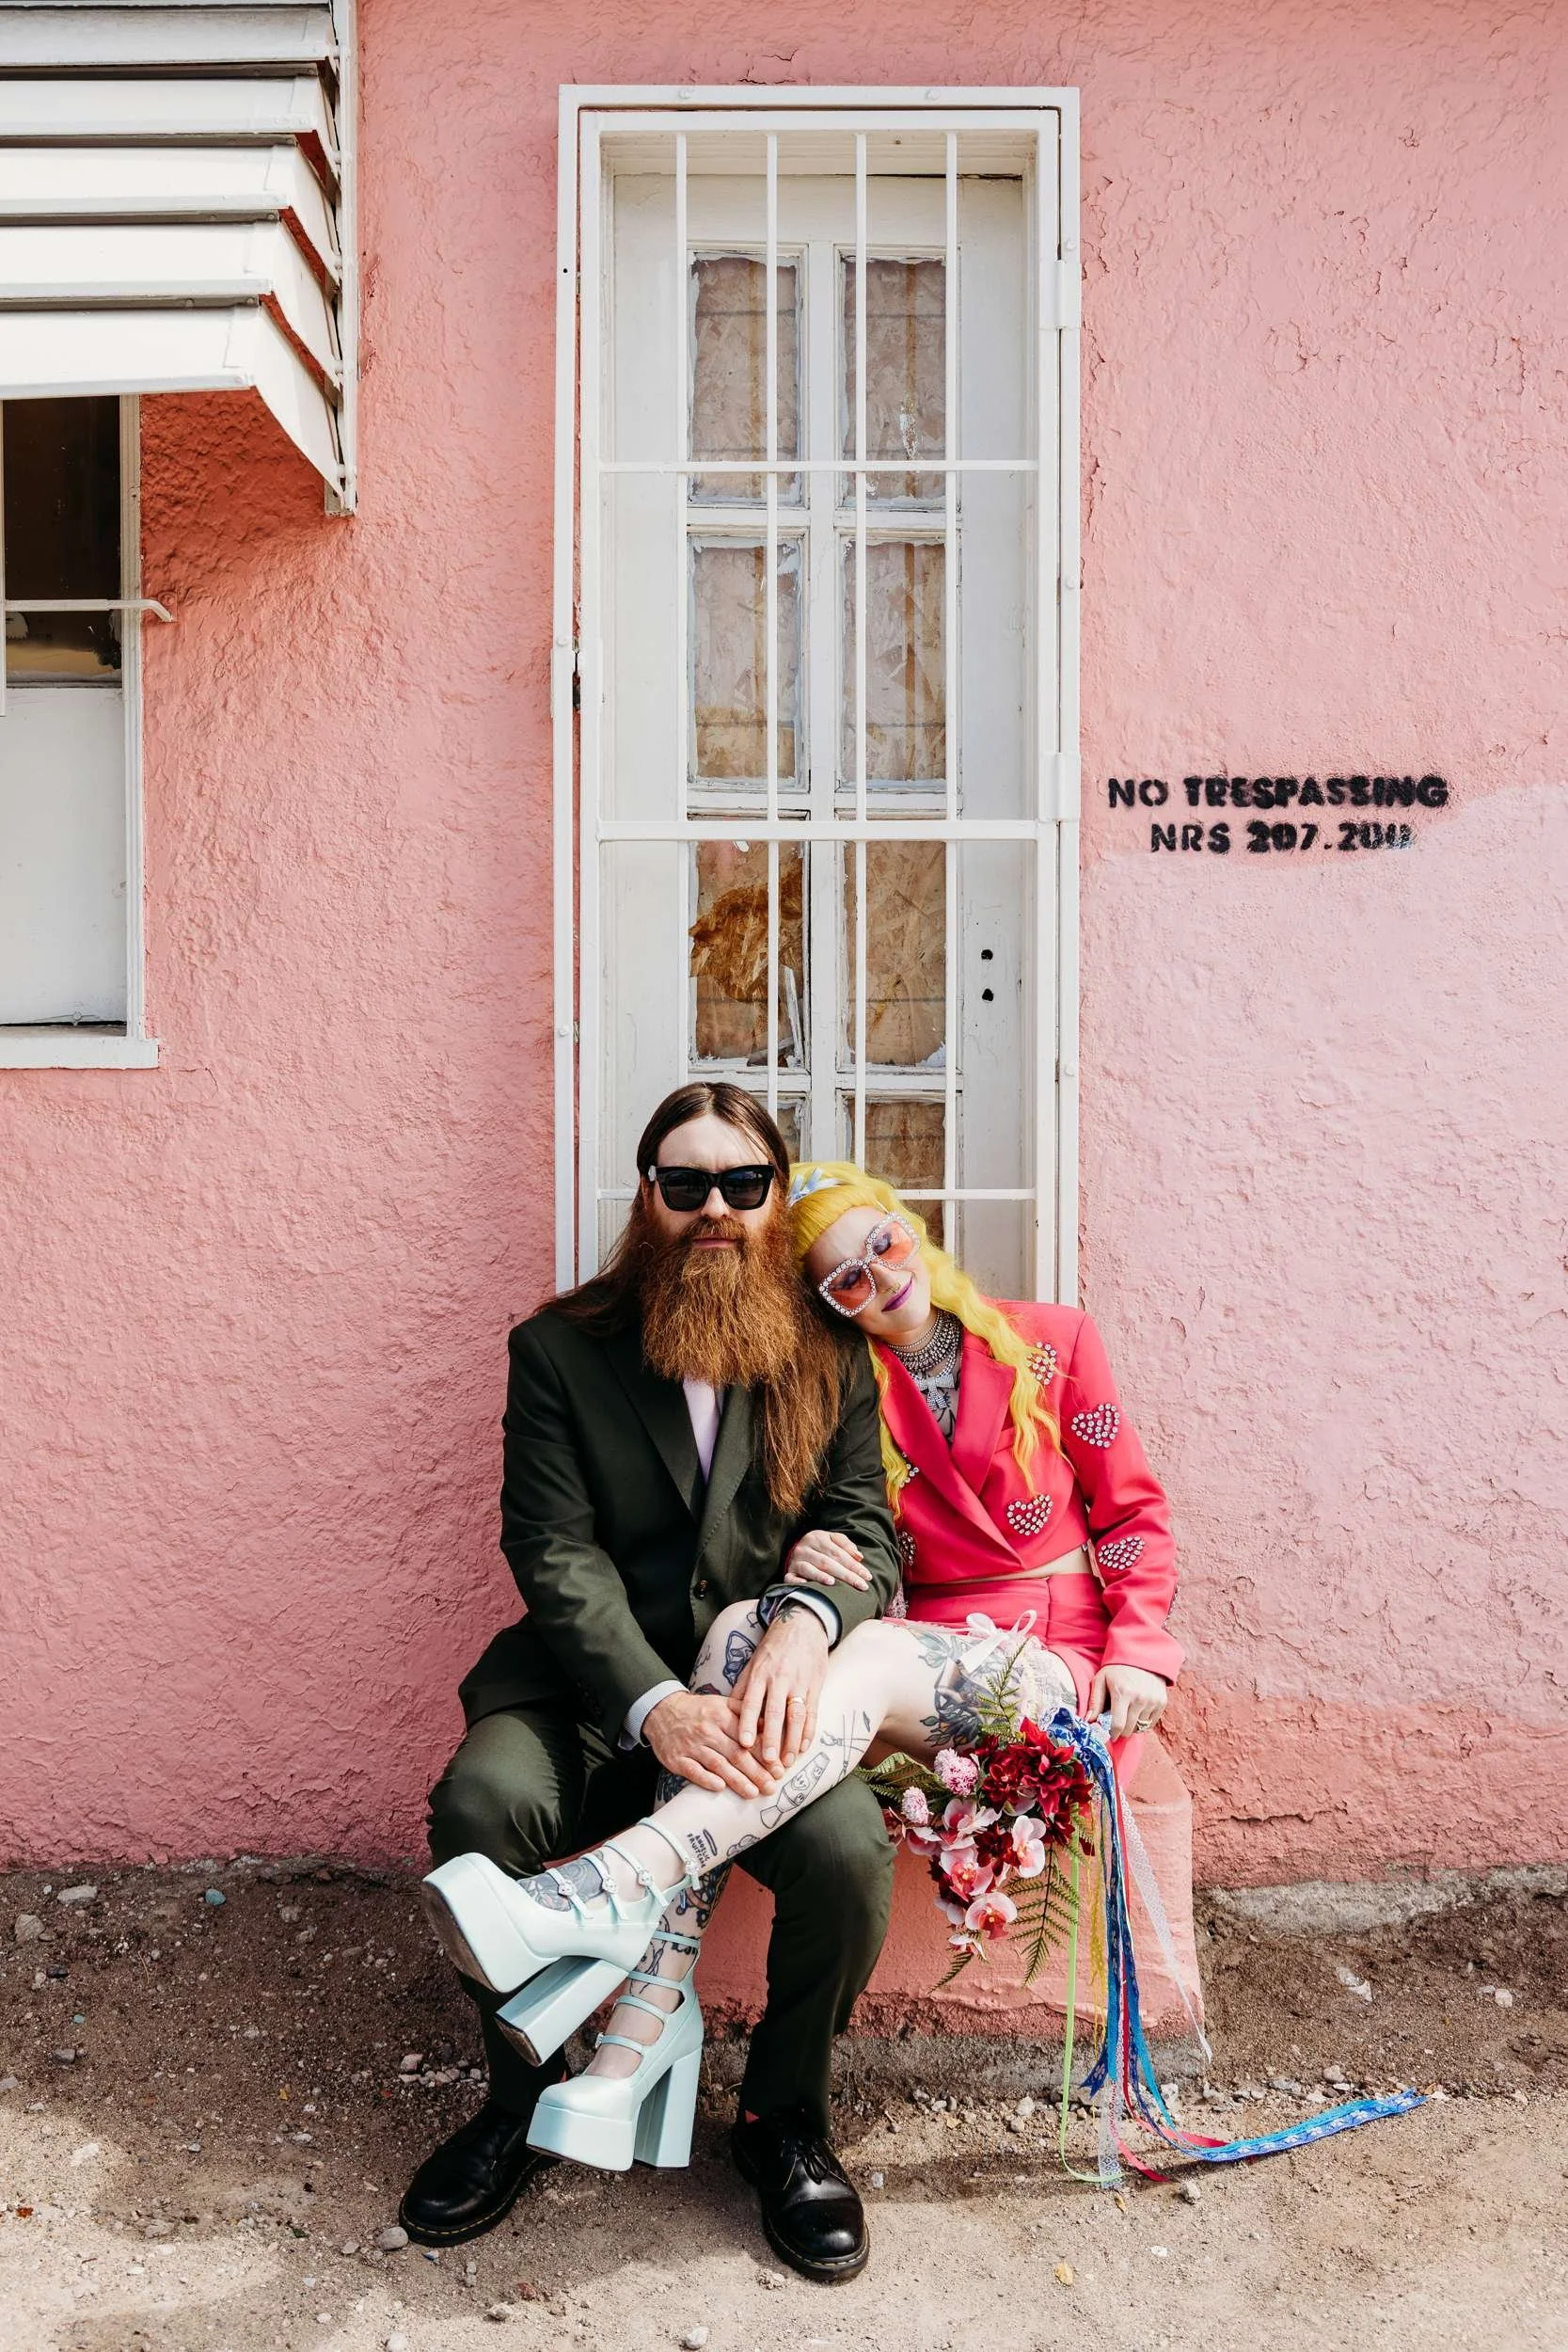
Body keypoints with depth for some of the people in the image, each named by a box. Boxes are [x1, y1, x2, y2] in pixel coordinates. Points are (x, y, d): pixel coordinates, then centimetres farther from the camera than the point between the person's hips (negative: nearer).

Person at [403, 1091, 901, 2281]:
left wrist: (805, 1625, -25)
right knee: (478, 1806, -29)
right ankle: (523, 2092, 1)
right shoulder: (560, 1349, 1)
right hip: (596, 1687, 0)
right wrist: (655, 1704, -24)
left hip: (767, 1688, 1)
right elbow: (557, 1552, -8)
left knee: (849, 1851, -27)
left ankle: (786, 2115, 5)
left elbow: (868, 1533, -1)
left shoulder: (832, 1361, 7)